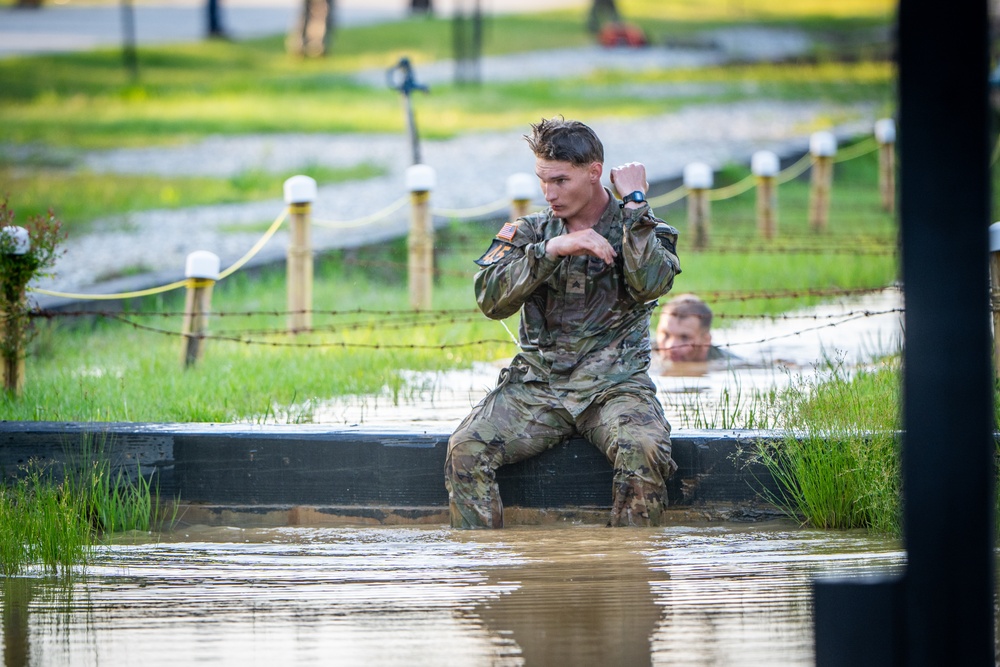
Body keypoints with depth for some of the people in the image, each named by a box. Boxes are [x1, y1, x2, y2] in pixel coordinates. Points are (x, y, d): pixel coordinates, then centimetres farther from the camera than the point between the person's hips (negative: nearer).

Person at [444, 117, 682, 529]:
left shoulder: (641, 231, 7)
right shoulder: (529, 232, 13)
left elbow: (649, 284, -16)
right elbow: (490, 298, -4)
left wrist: (634, 204, -10)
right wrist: (551, 249, -15)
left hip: (613, 384, -2)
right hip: (536, 385, 2)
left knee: (642, 450, -34)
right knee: (466, 448, -23)